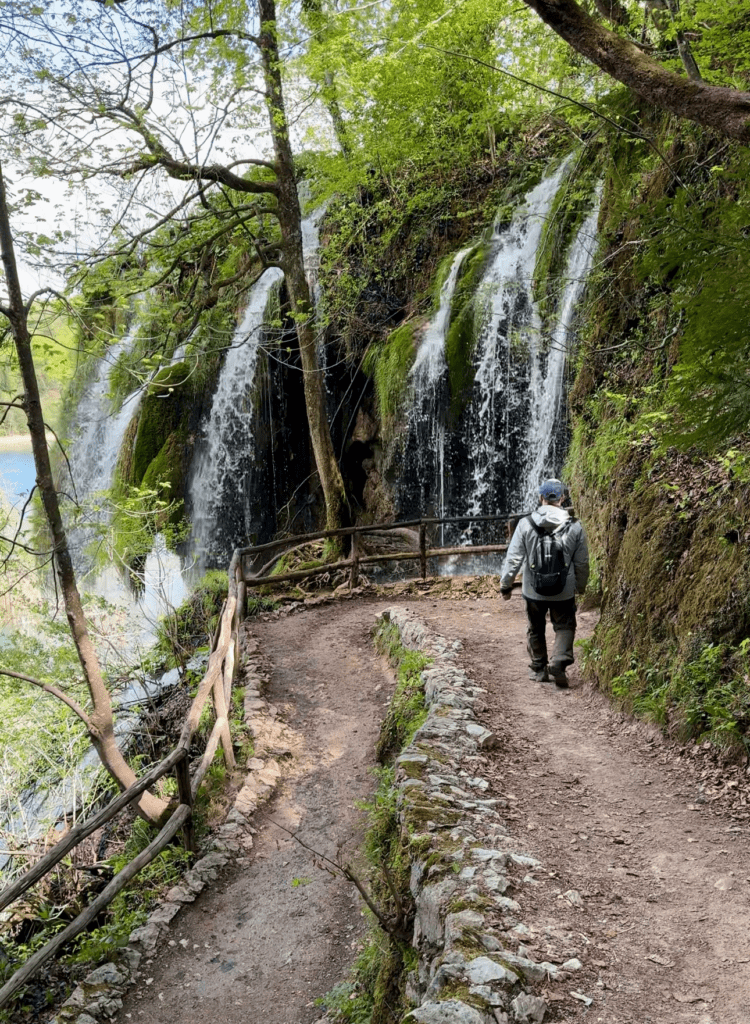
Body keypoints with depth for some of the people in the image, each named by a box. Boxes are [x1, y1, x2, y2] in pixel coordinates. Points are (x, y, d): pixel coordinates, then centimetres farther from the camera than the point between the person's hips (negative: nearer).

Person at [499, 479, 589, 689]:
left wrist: (505, 585, 4)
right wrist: (581, 586, 19)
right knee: (565, 627, 14)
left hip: (534, 591, 0)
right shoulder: (575, 526, -6)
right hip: (564, 592, 0)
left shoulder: (526, 524, -10)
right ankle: (559, 660, -8)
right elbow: (582, 562, 3)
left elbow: (513, 559, -8)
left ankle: (538, 669, 28)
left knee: (536, 629, 17)